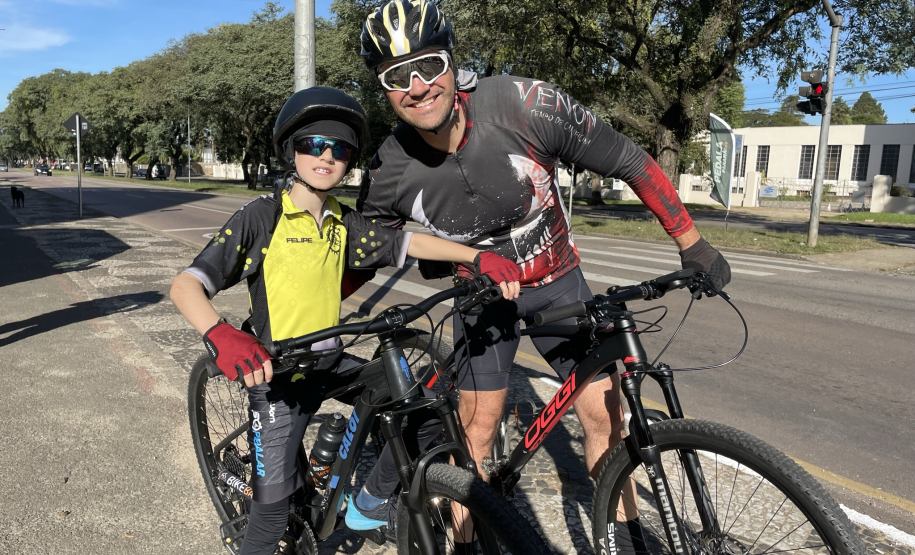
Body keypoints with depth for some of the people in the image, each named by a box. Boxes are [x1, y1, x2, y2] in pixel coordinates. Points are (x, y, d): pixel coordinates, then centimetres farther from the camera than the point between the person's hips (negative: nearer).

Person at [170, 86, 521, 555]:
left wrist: (479, 256, -15)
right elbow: (185, 285, -19)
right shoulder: (261, 217, -13)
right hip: (276, 375, -5)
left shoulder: (345, 224, 6)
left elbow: (407, 243, 1)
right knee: (274, 504, -5)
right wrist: (219, 335, -40)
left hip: (331, 363, 5)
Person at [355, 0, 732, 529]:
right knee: (477, 428, 1)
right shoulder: (389, 174, -21)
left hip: (558, 279, 0)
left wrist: (693, 245, -10)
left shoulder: (525, 105, -28)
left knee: (605, 414, 1)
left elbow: (631, 162, -16)